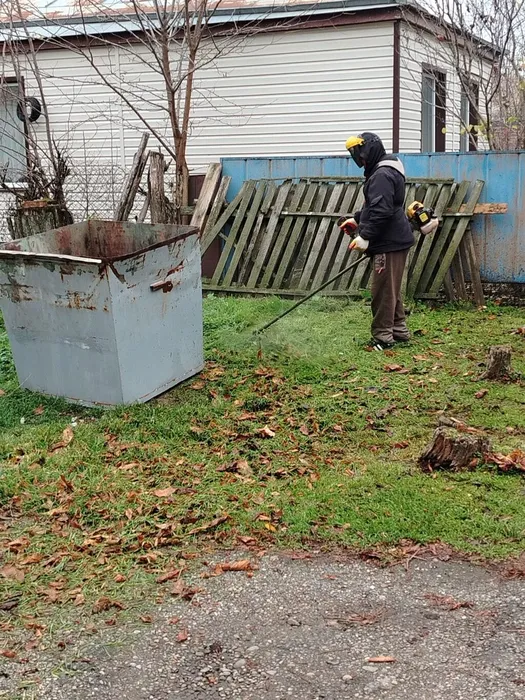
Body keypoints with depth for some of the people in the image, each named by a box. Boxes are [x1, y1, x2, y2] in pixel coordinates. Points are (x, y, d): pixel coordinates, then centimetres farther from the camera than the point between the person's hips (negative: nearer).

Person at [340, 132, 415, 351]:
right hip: (393, 241, 11)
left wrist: (365, 237, -23)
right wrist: (357, 219, 20)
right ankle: (399, 331, 25)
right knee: (391, 290, 17)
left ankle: (383, 337, -2)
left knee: (383, 290, -6)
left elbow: (381, 211, -25)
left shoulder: (382, 176, -17)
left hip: (389, 243, -11)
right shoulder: (380, 172, 18)